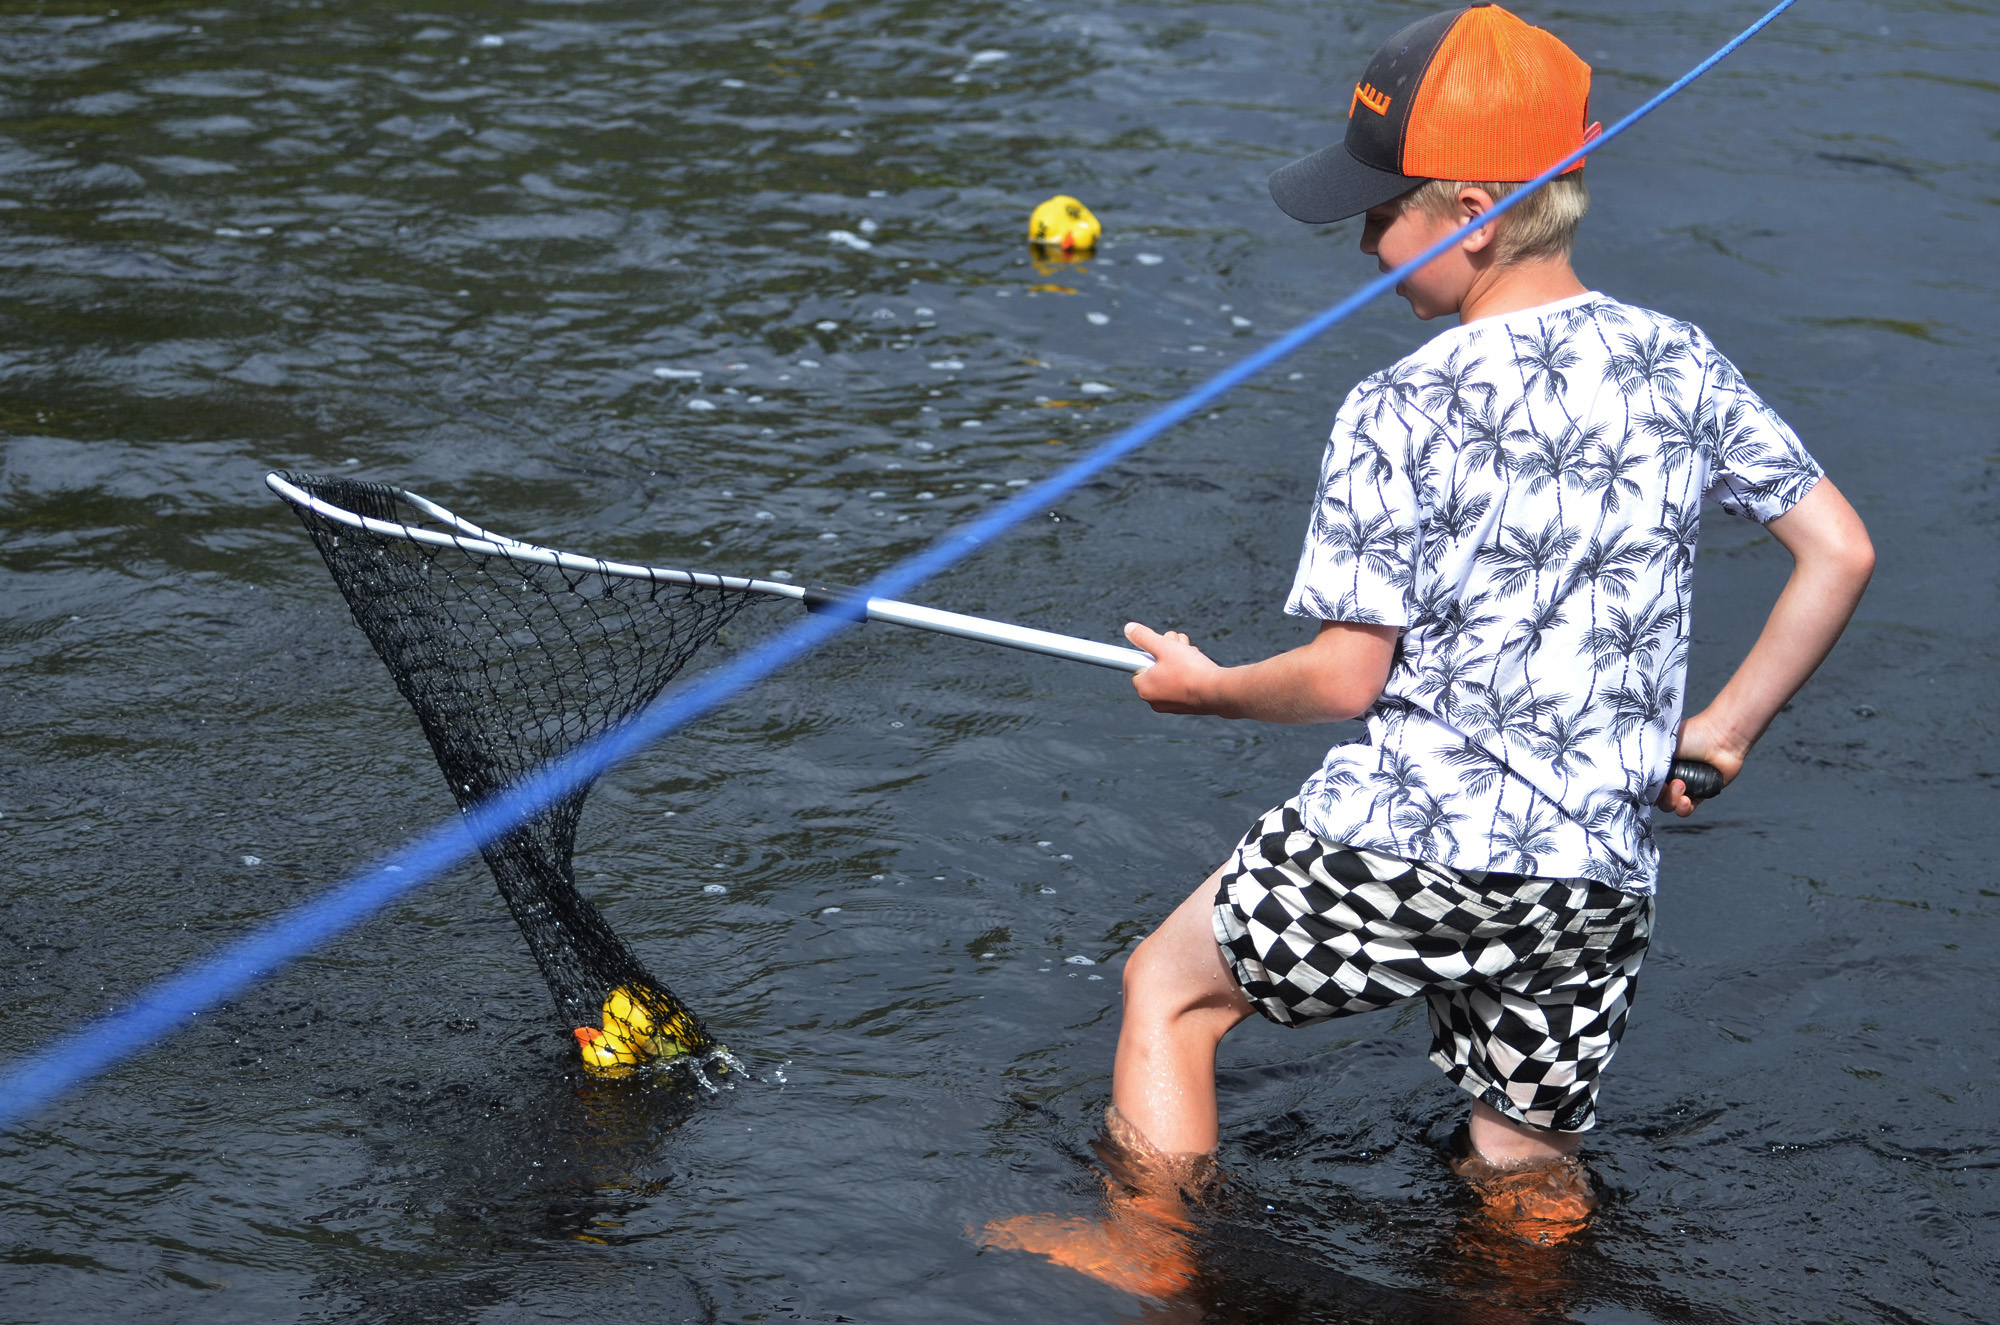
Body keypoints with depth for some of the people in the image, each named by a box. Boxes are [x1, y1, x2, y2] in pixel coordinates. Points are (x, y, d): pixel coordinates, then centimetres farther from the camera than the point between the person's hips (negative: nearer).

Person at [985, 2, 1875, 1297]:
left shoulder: (1401, 414, -12)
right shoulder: (1683, 367, 2)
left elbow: (1347, 677, -9)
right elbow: (1841, 551, 6)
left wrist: (1203, 687, 9)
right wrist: (1725, 728, 15)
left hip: (1405, 844, -4)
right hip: (1598, 882, 4)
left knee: (1169, 988, 21)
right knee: (1533, 1177, 23)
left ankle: (1146, 1252, 30)